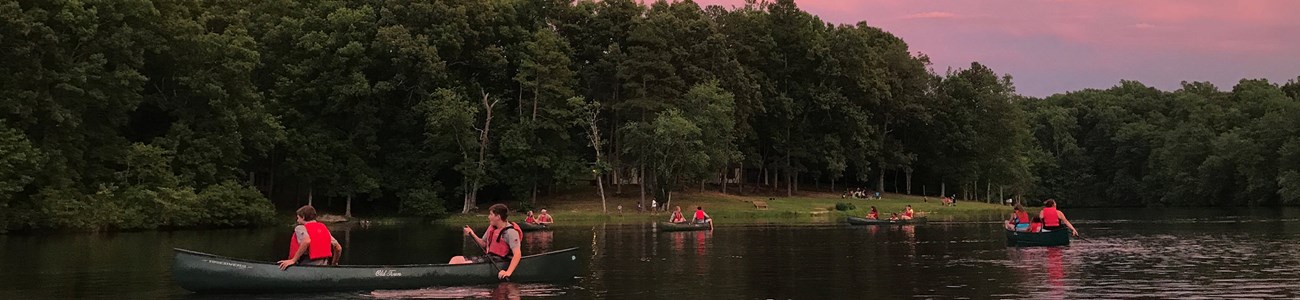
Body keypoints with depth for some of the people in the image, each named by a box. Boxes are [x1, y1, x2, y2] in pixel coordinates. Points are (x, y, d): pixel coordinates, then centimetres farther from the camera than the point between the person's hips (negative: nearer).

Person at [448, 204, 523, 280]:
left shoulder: (510, 232, -17)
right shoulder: (492, 227, 11)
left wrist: (508, 272, -35)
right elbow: (483, 244, 21)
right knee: (456, 260, -1)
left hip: (499, 261, -9)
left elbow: (517, 254, -25)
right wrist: (472, 235, 4)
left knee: (464, 265, -24)